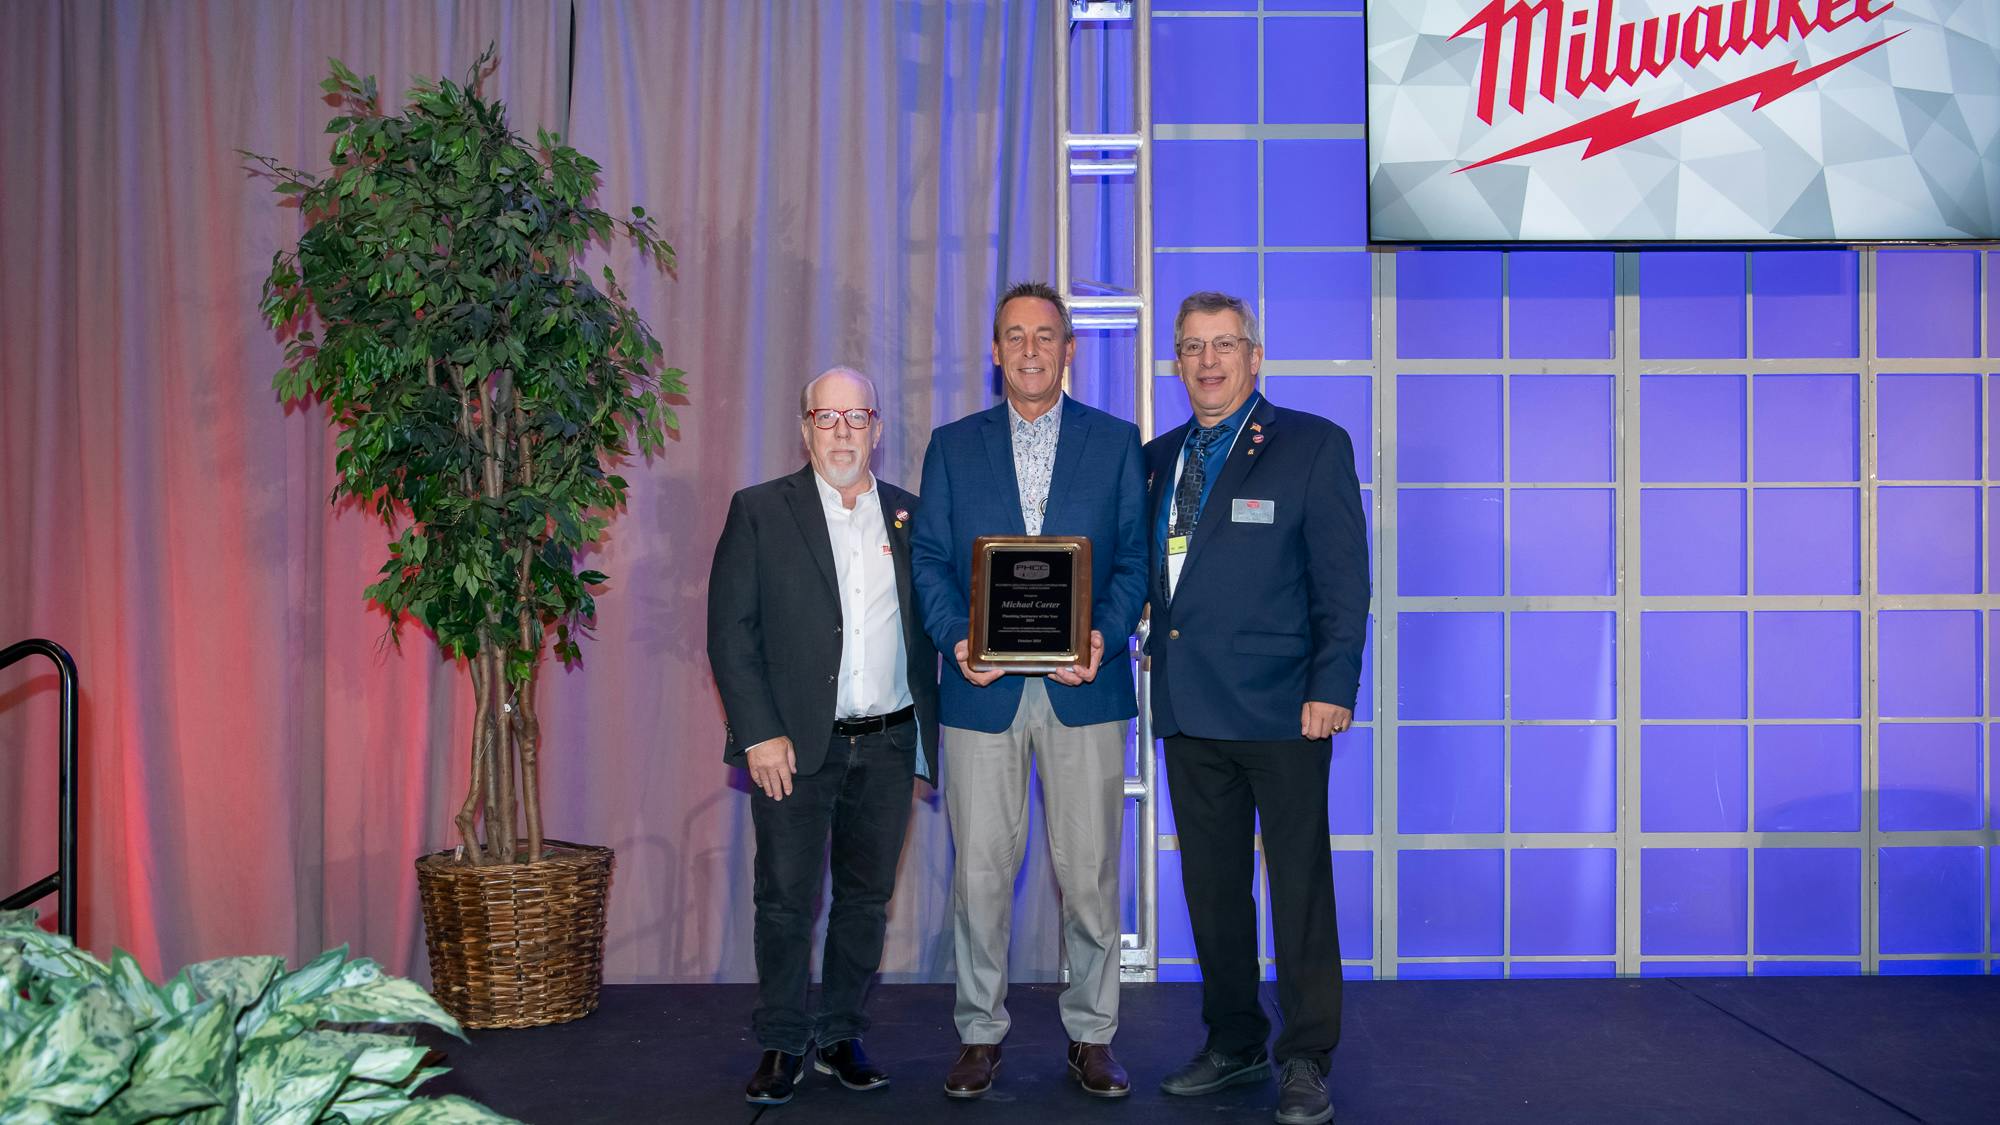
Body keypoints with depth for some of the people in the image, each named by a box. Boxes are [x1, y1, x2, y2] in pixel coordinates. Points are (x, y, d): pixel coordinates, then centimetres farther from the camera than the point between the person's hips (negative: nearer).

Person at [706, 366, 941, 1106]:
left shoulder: (909, 515, 10)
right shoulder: (760, 511, 1)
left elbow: (928, 626, 12)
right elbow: (730, 631, -4)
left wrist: (928, 729, 3)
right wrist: (759, 734, -11)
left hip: (888, 745, 3)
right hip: (795, 744, -3)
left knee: (866, 898, 10)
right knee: (786, 900, 2)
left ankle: (841, 1035, 24)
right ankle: (783, 1046, 17)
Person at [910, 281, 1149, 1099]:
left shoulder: (1116, 442, 8)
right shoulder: (952, 446, 10)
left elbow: (1134, 557, 5)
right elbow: (929, 558, 6)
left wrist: (1104, 635, -13)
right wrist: (955, 638, -11)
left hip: (1084, 688, 0)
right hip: (983, 689, 1)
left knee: (1089, 872, 4)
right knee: (980, 871, 4)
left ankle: (1091, 1037, 18)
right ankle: (980, 1033, 18)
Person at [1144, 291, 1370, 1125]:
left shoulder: (1313, 445, 0)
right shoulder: (1157, 459, 14)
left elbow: (1342, 577, -5)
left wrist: (1332, 687, -12)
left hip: (1280, 708, -5)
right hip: (1189, 710, 5)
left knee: (1299, 886, 2)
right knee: (1211, 886, 12)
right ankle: (1234, 1045, 26)